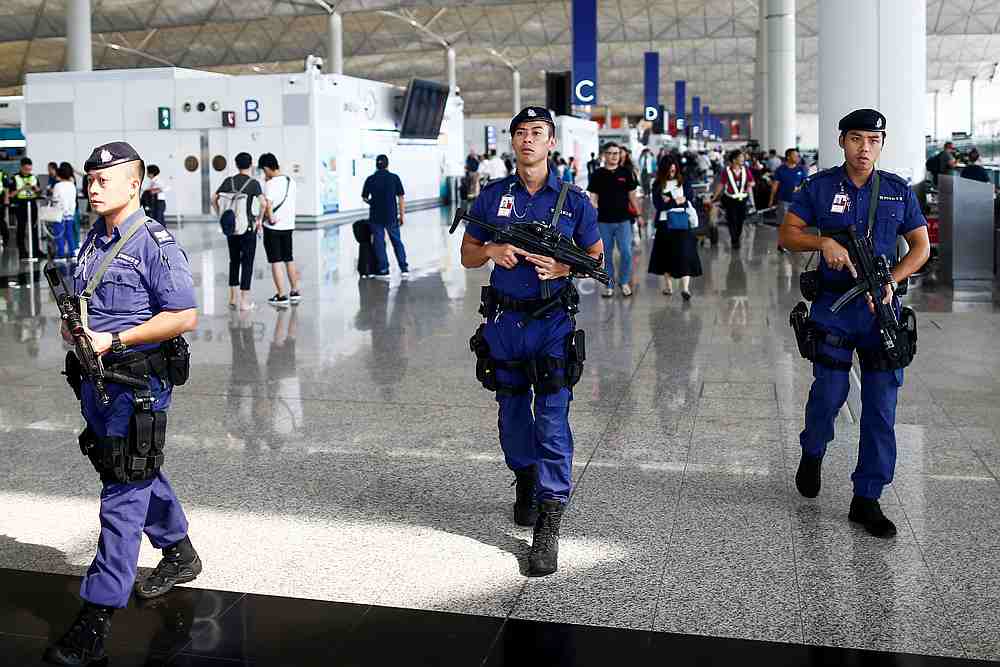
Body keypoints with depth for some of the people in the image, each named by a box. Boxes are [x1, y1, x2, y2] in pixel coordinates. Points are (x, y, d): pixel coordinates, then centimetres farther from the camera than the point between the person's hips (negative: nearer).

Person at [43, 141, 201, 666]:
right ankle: (179, 553, 42)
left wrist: (113, 340, -20)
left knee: (123, 494, -5)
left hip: (137, 382, -8)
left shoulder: (154, 244, -14)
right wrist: (74, 326, 1)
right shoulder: (94, 240, 11)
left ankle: (98, 617, -1)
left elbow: (184, 317, -19)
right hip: (96, 376, 9)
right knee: (138, 475, 21)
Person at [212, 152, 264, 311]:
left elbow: (214, 199, 4)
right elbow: (263, 203, -19)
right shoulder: (253, 183, -8)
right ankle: (245, 301, 2)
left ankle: (233, 298, 19)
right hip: (248, 227, -4)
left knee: (234, 261, 16)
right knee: (247, 262, 2)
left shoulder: (228, 181, 4)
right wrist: (258, 220, -5)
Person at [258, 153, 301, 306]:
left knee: (276, 261, 1)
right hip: (289, 225, 7)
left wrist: (270, 218, -10)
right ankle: (295, 292, 23)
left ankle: (281, 296, 2)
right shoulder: (290, 181, 5)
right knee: (289, 259, 17)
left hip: (273, 227, -7)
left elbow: (267, 205, -26)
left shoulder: (270, 184, -16)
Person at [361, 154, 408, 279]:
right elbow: (401, 198, -3)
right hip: (391, 216, 1)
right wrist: (402, 215, 3)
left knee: (379, 242, 7)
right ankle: (404, 268, 11)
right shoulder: (394, 178, -3)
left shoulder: (370, 179, -2)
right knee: (397, 241, 13)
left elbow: (364, 198, 7)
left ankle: (383, 270, 6)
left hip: (376, 216, -1)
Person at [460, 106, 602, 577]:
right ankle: (525, 481, 41)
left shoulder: (573, 200, 1)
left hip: (552, 324, -2)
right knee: (512, 414, 15)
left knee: (552, 423, -7)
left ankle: (548, 527, -4)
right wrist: (493, 251, -13)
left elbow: (596, 256, 8)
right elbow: (468, 255, 10)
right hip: (503, 321, 3)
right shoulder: (492, 197, 5)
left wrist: (563, 267, -13)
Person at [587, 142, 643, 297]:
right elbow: (593, 198, 2)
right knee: (606, 254, 6)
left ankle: (624, 282, 14)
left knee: (626, 252, -3)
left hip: (623, 220, 0)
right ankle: (609, 284, 17)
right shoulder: (597, 175, 2)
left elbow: (632, 195, 10)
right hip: (604, 221, 0)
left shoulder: (626, 173, 5)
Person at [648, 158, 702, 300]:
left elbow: (689, 199, -2)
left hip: (682, 223, 0)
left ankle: (685, 288, -3)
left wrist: (669, 201, -11)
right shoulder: (657, 185, 4)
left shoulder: (683, 182, 7)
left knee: (685, 253, -2)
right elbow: (658, 204, -6)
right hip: (664, 223, 0)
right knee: (666, 255, 2)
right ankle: (668, 286, 6)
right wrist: (677, 201, -11)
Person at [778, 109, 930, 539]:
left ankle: (866, 500, 10)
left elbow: (921, 246, 9)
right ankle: (812, 452, 34)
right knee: (830, 391, 0)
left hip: (881, 308, 2)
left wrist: (892, 280, -8)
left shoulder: (898, 191, 7)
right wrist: (824, 241, -17)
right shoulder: (820, 186, 3)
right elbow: (787, 234, 3)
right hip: (833, 306, -1)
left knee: (881, 406, 0)